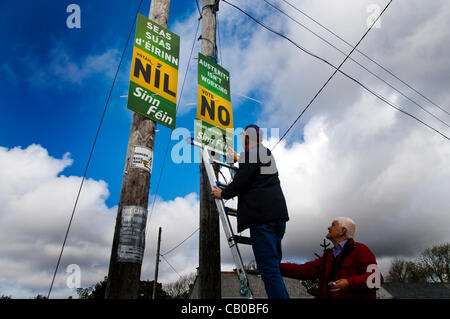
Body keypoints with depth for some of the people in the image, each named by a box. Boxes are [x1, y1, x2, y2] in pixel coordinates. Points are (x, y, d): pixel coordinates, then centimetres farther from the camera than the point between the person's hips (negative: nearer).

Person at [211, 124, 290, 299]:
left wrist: (223, 193, 6)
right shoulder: (267, 154, 21)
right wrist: (238, 159, 53)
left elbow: (240, 183, -13)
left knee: (268, 269, -9)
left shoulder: (249, 155, -7)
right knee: (274, 265, 16)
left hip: (262, 215, -10)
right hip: (278, 213, 10)